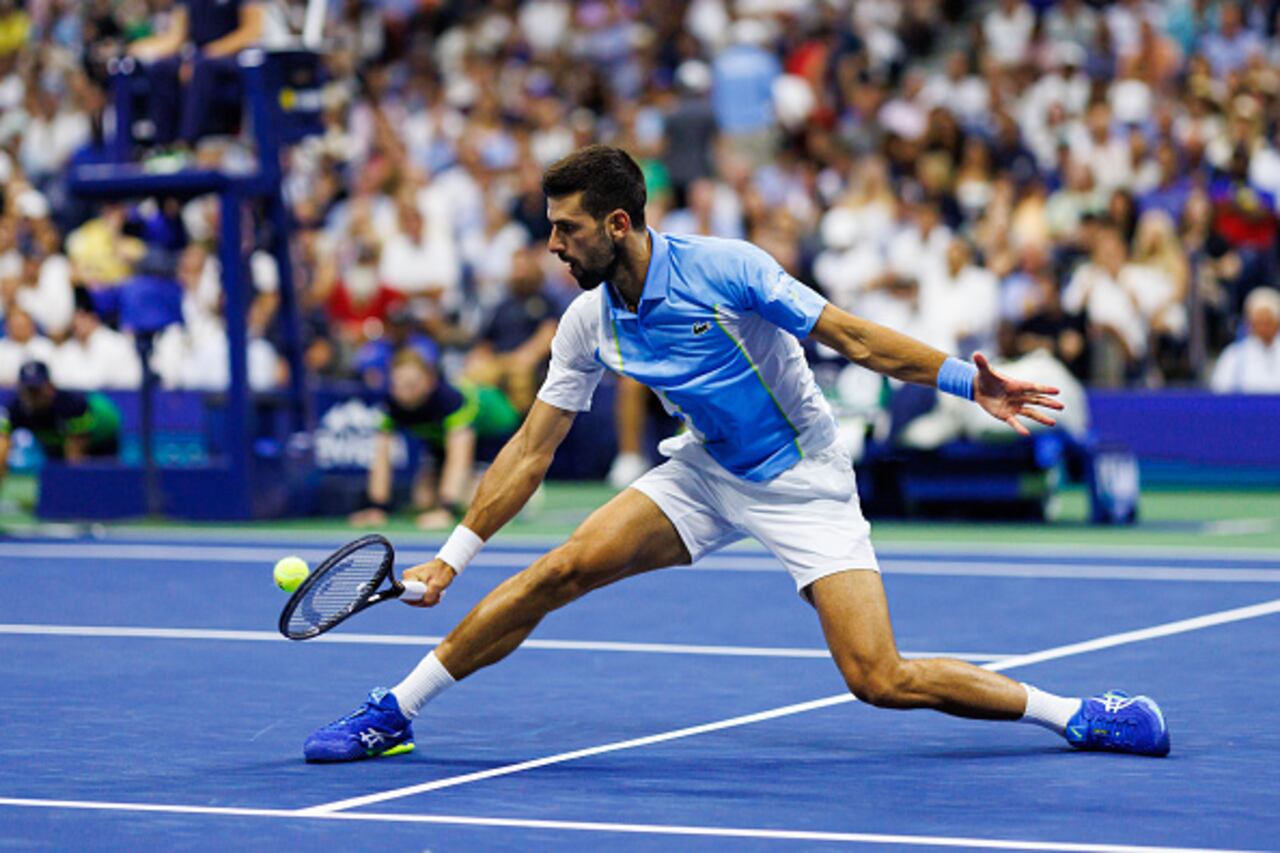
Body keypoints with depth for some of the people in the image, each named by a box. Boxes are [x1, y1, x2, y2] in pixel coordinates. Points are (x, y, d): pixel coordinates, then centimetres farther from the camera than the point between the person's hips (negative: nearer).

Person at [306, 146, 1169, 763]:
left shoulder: (725, 269, -22)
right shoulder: (590, 324, -5)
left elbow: (852, 336, -19)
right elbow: (533, 449, 1)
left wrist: (971, 381, -27)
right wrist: (453, 557, -1)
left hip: (802, 483, -5)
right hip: (707, 475, 5)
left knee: (880, 679, -17)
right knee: (560, 570, -12)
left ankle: (1076, 714, -3)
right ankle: (393, 712, -2)